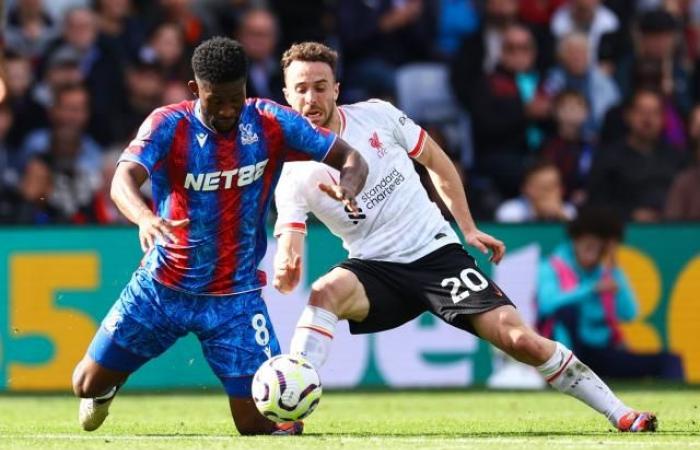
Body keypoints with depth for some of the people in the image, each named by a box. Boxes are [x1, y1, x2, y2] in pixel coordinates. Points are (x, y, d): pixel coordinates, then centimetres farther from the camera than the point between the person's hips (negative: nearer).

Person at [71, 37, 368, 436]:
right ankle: (106, 391, 46)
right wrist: (144, 218, -55)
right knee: (88, 384, 8)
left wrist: (347, 186, -32)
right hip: (162, 286, 0)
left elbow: (352, 159, -7)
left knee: (260, 424, -11)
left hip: (235, 296, 0)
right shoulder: (169, 125, -16)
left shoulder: (272, 124, -10)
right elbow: (124, 179, -32)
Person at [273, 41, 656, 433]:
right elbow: (288, 244, -17)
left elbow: (434, 160, 11)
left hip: (437, 252, 0)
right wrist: (285, 269, -41)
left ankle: (618, 412, -1)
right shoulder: (293, 173, -8)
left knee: (521, 340, -12)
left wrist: (469, 228, 8)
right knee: (326, 292, -34)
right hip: (375, 268, 0)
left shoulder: (376, 115, -4)